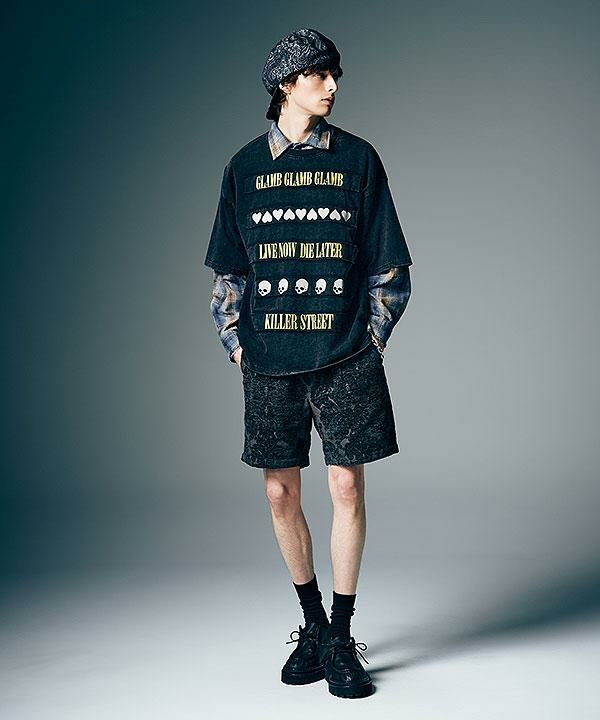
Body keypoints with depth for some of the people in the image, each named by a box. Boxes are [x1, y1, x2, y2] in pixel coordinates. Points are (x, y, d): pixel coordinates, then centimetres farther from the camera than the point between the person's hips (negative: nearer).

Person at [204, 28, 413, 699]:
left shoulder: (357, 158, 6)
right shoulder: (245, 165, 10)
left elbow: (388, 264, 8)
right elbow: (228, 269, 14)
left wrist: (371, 341, 2)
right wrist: (235, 343, 6)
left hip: (345, 356, -1)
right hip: (270, 360, 2)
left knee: (346, 486, -3)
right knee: (281, 493, 6)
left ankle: (341, 640, 10)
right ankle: (312, 623, 25)